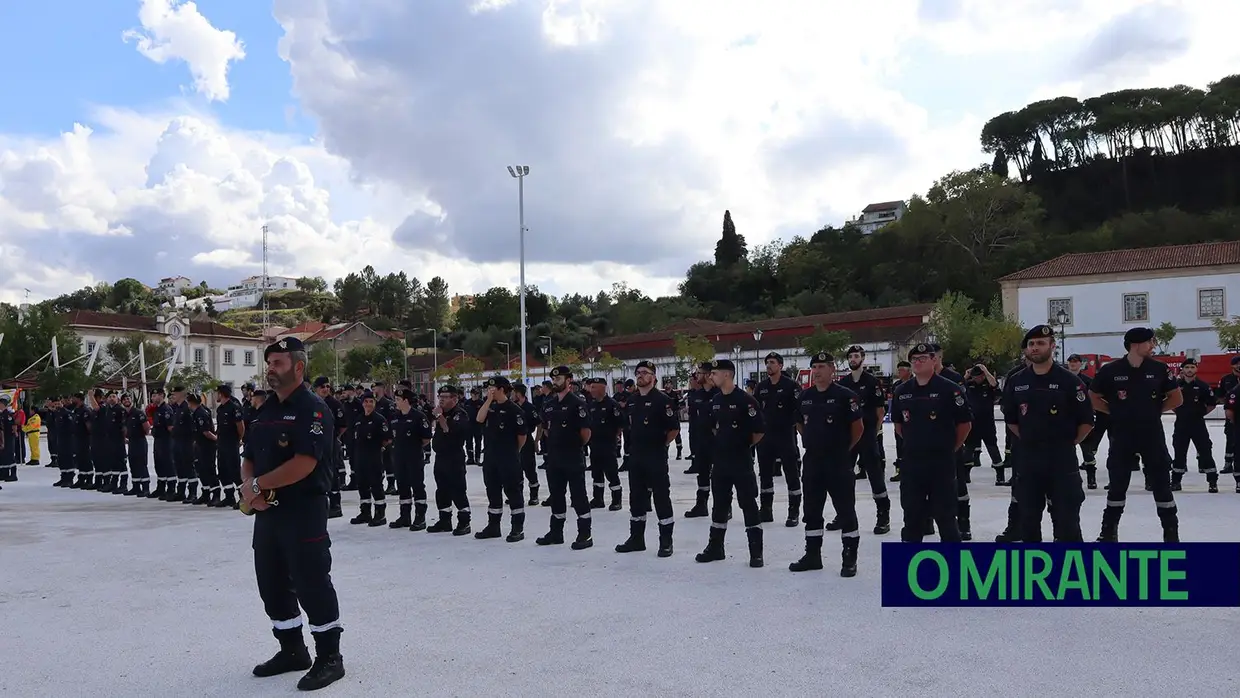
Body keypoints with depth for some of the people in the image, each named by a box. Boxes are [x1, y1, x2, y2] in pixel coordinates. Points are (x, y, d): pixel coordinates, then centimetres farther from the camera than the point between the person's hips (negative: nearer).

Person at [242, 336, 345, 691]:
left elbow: (304, 464, -23)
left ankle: (329, 658, 10)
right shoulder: (265, 410, 13)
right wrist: (248, 486, -5)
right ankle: (292, 650, 32)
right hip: (267, 511, 9)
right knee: (272, 584, 16)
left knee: (311, 585, -3)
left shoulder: (313, 408, -14)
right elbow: (249, 458, 17)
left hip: (304, 511, -9)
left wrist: (259, 484, -14)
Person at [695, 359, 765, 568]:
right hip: (720, 460, 7)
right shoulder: (715, 401, 7)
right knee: (720, 504, 14)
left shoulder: (746, 400, -15)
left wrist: (744, 446, -1)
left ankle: (756, 552, 7)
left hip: (742, 462, -7)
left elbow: (758, 431, -13)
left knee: (749, 505, 0)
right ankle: (715, 547, 25)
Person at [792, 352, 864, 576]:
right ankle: (812, 555, 24)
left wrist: (844, 449, -1)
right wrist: (813, 444, 13)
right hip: (812, 461, 6)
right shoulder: (804, 397, 7)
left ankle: (849, 559, 10)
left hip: (838, 463, -6)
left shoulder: (845, 396, -10)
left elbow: (858, 427, -7)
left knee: (845, 509, 1)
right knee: (811, 510, 12)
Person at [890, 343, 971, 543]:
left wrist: (951, 448, 4)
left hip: (942, 462, -4)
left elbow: (964, 423, -3)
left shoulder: (950, 389, -8)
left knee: (945, 513, 2)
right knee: (912, 512, 12)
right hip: (911, 461, 5)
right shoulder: (902, 391, 6)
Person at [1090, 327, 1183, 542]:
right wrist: (1114, 411, -2)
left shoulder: (1159, 369, -3)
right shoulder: (1110, 370, -8)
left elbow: (1177, 398, 7)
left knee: (1161, 484, 5)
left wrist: (1155, 409, 0)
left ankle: (1171, 534, 17)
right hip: (1122, 436, -1)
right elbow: (1093, 397, 4)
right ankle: (1109, 532, 20)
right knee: (1117, 485, 9)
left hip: (1152, 435, 1)